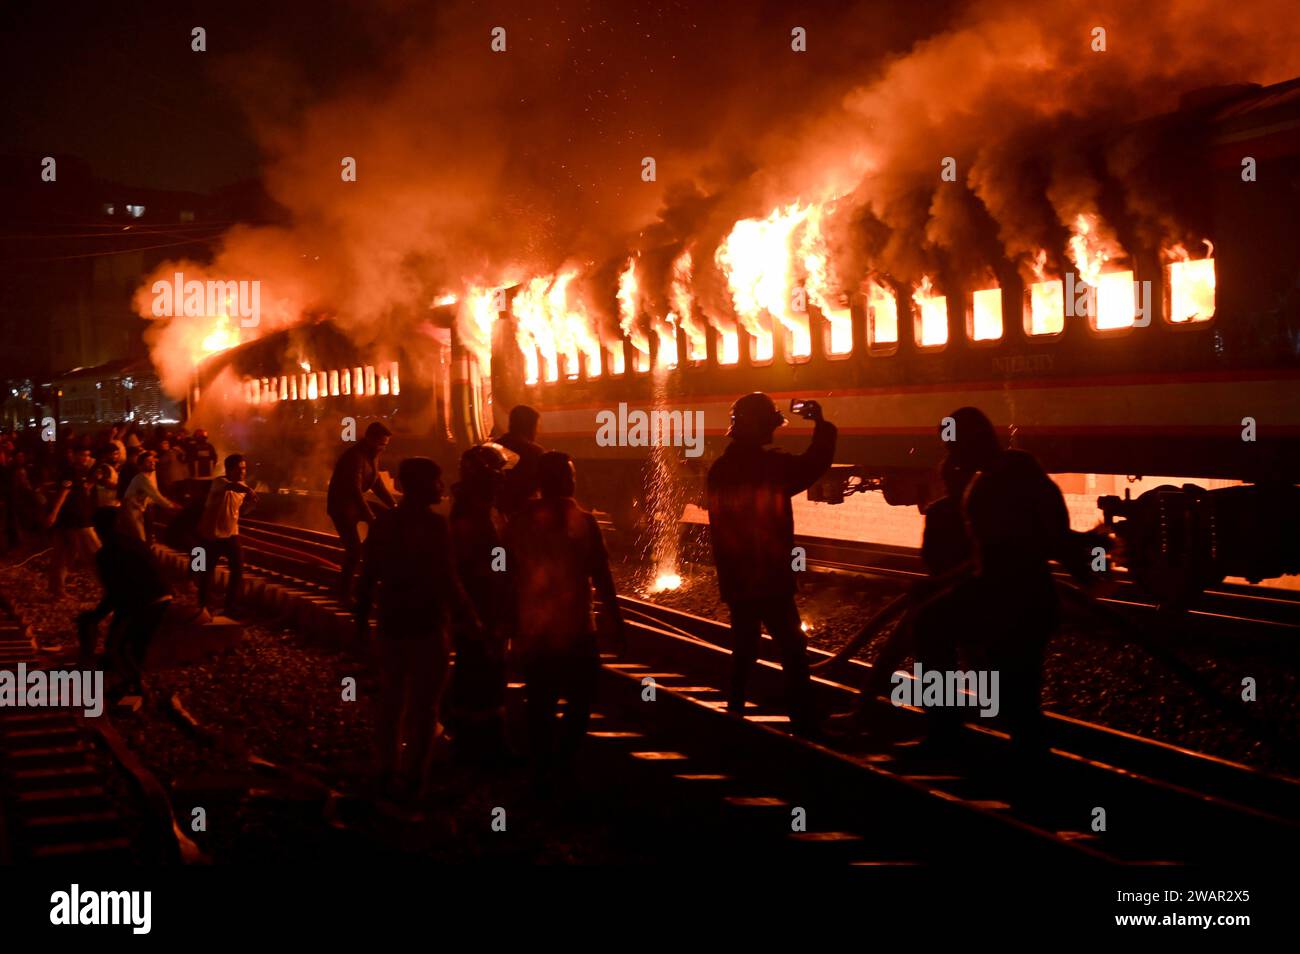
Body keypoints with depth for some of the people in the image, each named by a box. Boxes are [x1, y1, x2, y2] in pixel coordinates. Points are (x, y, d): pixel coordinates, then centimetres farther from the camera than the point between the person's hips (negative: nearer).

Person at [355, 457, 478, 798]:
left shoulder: (383, 522, 3)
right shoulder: (434, 524, -15)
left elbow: (368, 576, 7)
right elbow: (447, 580, -17)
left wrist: (362, 617, 16)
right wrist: (469, 619, -9)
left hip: (391, 625, 6)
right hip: (426, 626, -6)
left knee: (390, 699, 17)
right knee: (422, 703, 3)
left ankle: (388, 769, 23)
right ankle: (411, 774, 3)